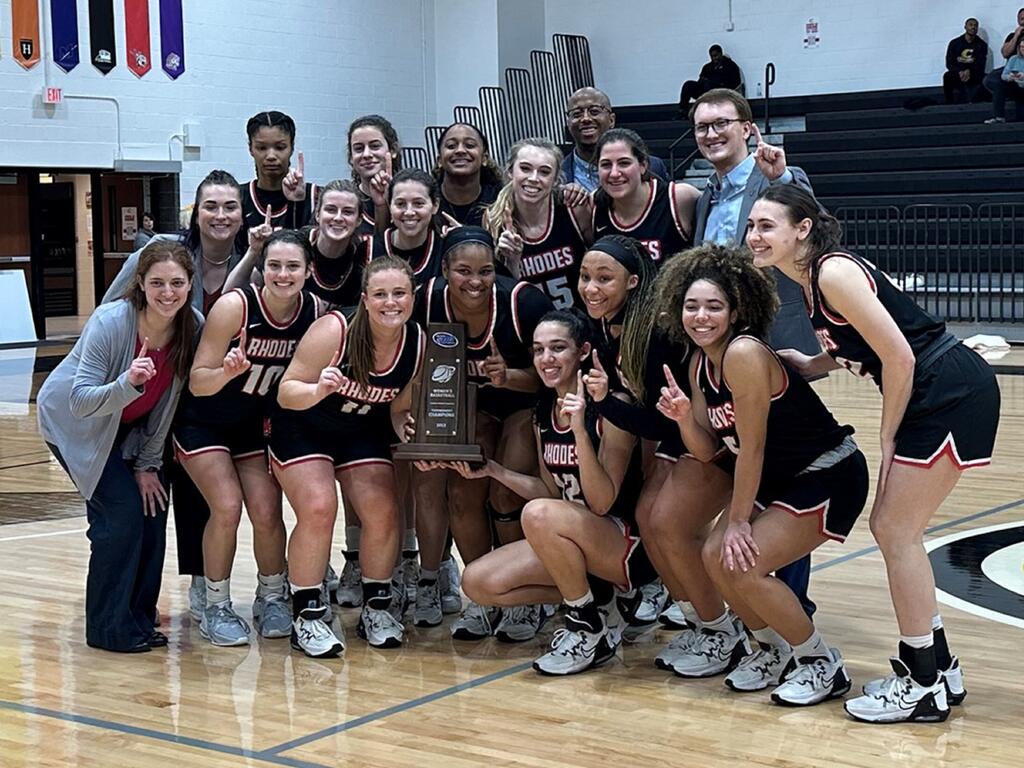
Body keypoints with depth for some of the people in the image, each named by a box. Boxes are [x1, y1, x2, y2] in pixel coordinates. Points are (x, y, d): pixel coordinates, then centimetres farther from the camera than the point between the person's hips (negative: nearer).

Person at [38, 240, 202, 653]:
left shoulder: (194, 327, -18)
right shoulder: (110, 322, -33)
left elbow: (168, 403, -7)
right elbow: (81, 404, -34)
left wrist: (148, 464, -4)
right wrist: (127, 384, -51)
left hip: (128, 426, 5)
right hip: (72, 422, -5)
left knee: (152, 505, -2)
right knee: (122, 511, -14)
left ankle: (138, 615, 16)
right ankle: (110, 628, -1)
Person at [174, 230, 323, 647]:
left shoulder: (315, 312, -14)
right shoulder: (235, 306, -26)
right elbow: (197, 383, -25)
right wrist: (227, 371, -44)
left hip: (255, 424, 4)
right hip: (203, 423, -4)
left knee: (267, 511, -7)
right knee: (227, 506, -17)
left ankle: (272, 599, 17)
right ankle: (216, 609, 0)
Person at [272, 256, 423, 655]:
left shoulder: (419, 344, -13)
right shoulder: (332, 330, -28)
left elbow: (401, 411, 0)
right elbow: (286, 392, -25)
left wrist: (412, 435, -21)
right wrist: (319, 389, -45)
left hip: (362, 432, 4)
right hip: (302, 430, -4)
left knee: (383, 512, -11)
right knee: (318, 509, -22)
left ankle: (376, 607, 11)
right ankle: (306, 616, -6)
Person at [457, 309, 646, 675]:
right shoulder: (543, 413, 5)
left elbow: (601, 502, -22)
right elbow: (553, 491, 12)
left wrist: (580, 429, -33)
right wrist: (493, 471, 0)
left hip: (627, 545, -7)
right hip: (570, 543, 8)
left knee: (538, 514, -34)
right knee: (477, 582, -7)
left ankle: (590, 630, -13)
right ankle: (592, 602, 5)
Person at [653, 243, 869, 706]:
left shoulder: (744, 354, -24)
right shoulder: (700, 364, 3)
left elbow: (752, 446, -21)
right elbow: (708, 451, 4)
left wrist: (738, 521, -14)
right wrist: (683, 416, -16)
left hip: (829, 478, -8)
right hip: (778, 480, 9)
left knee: (744, 564, -18)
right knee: (717, 555, -4)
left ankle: (822, 665, 1)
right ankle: (773, 648, 19)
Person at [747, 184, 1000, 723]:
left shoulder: (834, 273, -18)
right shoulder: (811, 278, 9)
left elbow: (899, 357, -20)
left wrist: (888, 436, -9)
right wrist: (805, 365, 8)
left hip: (952, 395, -9)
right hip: (932, 398, 9)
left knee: (895, 531, -5)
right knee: (891, 528, 13)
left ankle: (925, 686, 6)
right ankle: (937, 668, 24)